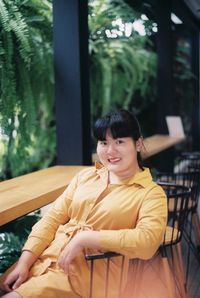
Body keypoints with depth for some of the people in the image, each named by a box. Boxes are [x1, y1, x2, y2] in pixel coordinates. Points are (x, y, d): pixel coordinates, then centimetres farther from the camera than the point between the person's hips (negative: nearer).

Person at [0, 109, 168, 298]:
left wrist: (84, 238, -20)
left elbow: (147, 242, -18)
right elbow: (53, 218, 8)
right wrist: (24, 262, -4)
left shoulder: (151, 194, -2)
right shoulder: (86, 176, 12)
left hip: (86, 274, -5)